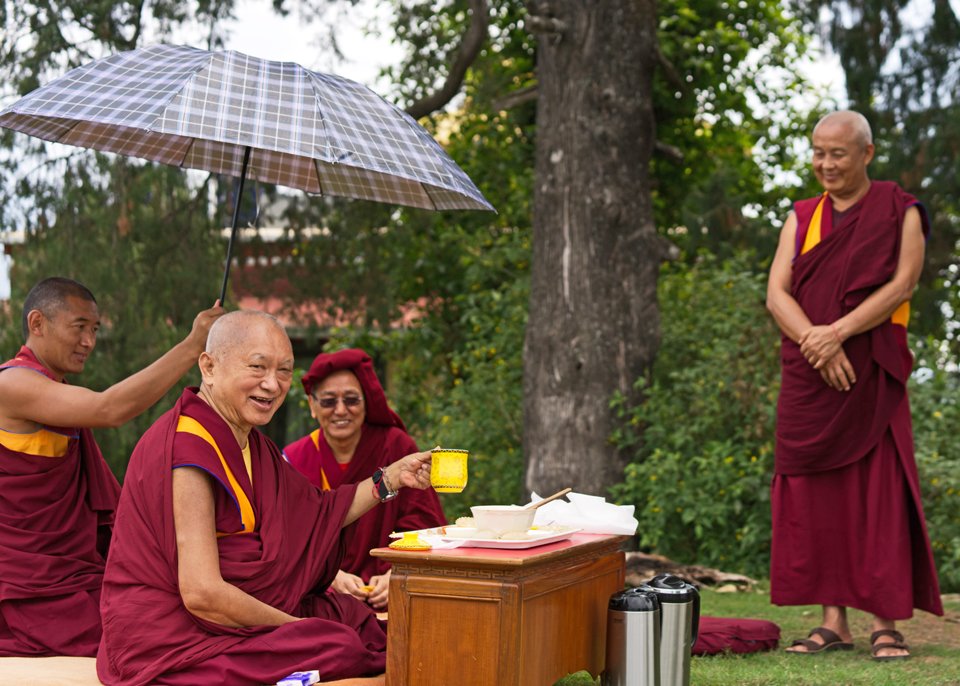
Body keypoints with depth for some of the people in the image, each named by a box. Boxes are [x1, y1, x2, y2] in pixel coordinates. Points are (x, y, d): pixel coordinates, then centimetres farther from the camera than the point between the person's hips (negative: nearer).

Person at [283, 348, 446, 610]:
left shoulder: (397, 447, 3)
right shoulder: (294, 460, 6)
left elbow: (421, 524, -2)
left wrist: (394, 577, -21)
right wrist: (335, 578, -22)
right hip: (318, 592, 0)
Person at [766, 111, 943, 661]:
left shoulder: (900, 213, 4)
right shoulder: (801, 219, 13)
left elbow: (902, 283, -9)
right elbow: (777, 293, 3)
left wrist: (837, 332, -19)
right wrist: (816, 340, -15)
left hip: (872, 376, -3)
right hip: (809, 380, 4)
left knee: (878, 493, -6)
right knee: (816, 495, 1)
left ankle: (886, 624, -1)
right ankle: (834, 624, 6)